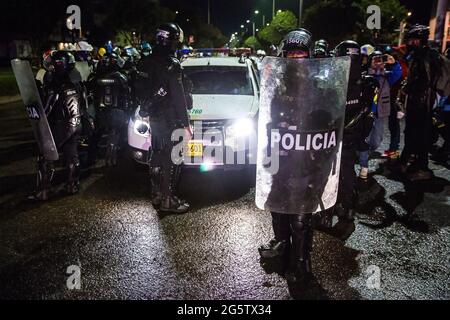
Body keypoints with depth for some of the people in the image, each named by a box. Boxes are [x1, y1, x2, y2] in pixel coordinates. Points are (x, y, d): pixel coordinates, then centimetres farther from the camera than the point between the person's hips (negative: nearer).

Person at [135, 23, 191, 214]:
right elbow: (178, 98, -19)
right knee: (171, 159, -1)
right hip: (170, 121, -8)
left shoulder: (147, 63, 9)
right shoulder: (171, 65, -17)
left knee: (157, 156, 16)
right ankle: (167, 200, 5)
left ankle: (157, 195, 26)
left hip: (154, 118, 8)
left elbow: (140, 91, 15)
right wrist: (185, 124, -17)